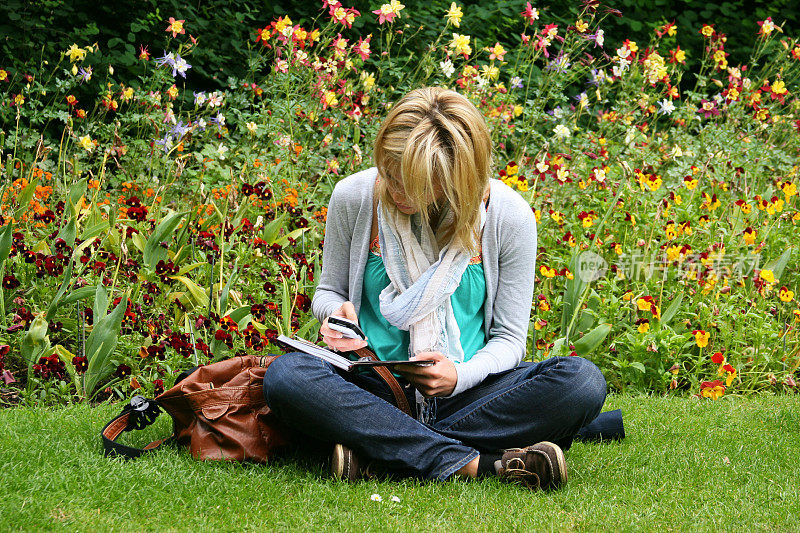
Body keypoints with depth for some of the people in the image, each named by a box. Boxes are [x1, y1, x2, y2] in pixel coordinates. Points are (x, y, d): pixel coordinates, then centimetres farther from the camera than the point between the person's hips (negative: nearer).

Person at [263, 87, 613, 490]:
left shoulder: (508, 216, -6)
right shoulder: (354, 197, -4)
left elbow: (509, 338, 0)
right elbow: (329, 290, 13)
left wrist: (460, 376, -20)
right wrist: (337, 311, -12)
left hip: (465, 393, 0)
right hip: (376, 390, 0)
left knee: (582, 381, -28)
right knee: (285, 375, -32)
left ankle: (372, 448, -28)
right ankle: (477, 464, -33)